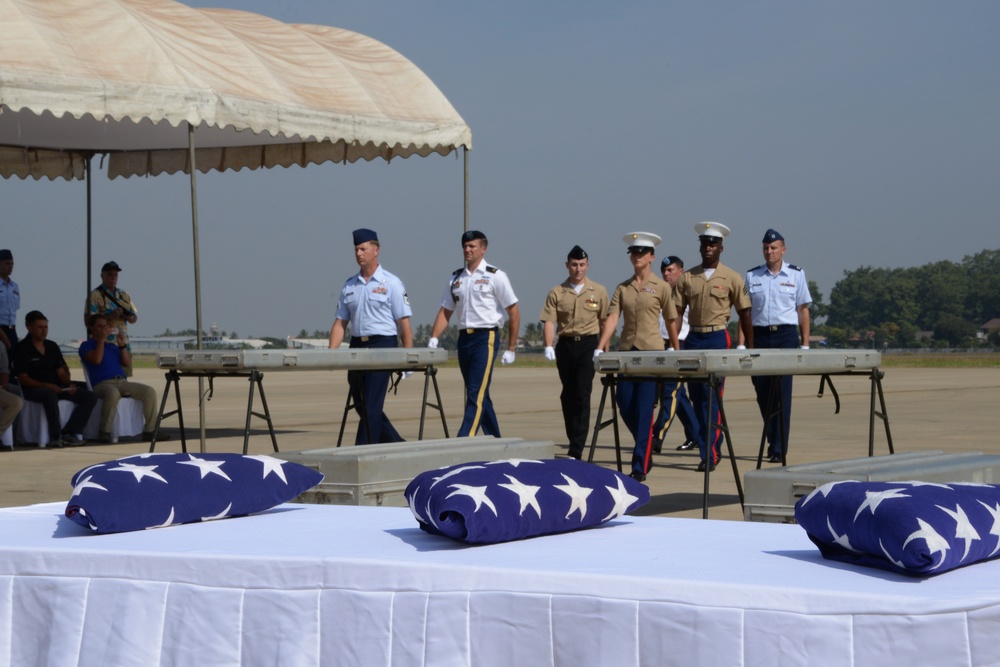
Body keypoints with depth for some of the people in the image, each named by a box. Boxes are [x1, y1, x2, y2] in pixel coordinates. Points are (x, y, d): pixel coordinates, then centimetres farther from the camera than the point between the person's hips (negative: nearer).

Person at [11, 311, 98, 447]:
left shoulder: (52, 347, 16)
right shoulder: (21, 349, -3)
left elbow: (61, 372, 15)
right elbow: (23, 378, -11)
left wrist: (69, 384, -8)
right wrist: (46, 385, -24)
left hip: (57, 387, 7)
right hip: (34, 389, -7)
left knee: (90, 396, -11)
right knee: (50, 395, -43)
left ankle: (68, 432, -16)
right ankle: (55, 436, -32)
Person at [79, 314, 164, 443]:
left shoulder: (112, 346, 29)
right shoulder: (86, 345, 11)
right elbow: (96, 360, -10)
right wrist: (101, 339, -3)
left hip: (122, 382, 6)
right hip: (102, 384, -6)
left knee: (150, 392, -17)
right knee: (113, 393, -43)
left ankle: (149, 431, -16)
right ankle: (104, 432, -35)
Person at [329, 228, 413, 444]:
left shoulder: (391, 283, -2)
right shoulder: (349, 286, 13)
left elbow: (404, 322, -4)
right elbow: (340, 322, 12)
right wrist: (331, 353, -1)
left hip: (382, 345, -6)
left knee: (371, 406, -9)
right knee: (361, 404, 10)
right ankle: (397, 446, 23)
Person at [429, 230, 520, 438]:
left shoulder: (495, 276, -2)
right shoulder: (456, 278, 13)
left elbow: (514, 312, -2)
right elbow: (445, 311, 13)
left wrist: (510, 349, -5)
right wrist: (433, 338, -3)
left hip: (486, 337, -6)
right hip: (464, 338, 6)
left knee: (476, 393, -12)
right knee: (479, 395, 11)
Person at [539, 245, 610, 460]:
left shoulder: (599, 291, 5)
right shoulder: (556, 293, 5)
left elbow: (605, 321, 8)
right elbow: (549, 321, -1)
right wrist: (549, 346, -15)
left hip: (588, 345, -2)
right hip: (565, 345, 2)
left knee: (582, 393, -10)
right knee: (568, 395, 9)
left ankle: (577, 449, -13)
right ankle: (574, 440, 22)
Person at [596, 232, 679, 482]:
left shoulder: (661, 287, 1)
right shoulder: (622, 288, 10)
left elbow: (671, 321, 6)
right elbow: (612, 317, 1)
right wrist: (600, 347, -10)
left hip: (651, 352, -4)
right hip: (626, 351, 4)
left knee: (644, 410, -6)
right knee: (625, 408, 4)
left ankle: (640, 467, -4)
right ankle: (647, 446, 28)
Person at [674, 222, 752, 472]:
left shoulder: (731, 278, 1)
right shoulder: (687, 278, 8)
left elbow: (744, 313, 3)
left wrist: (750, 347, 1)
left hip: (718, 339, -4)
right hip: (693, 339, 4)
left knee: (712, 398, -7)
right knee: (697, 398, 6)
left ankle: (709, 454, -4)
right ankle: (711, 450, 15)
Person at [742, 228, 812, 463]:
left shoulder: (796, 275, 5)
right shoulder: (752, 276, 8)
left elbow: (803, 310, 7)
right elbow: (745, 311, 8)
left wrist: (805, 344, 2)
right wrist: (742, 343, 1)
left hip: (786, 335, -2)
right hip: (760, 335, 2)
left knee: (782, 392, -7)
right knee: (762, 391, 6)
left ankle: (779, 448, -5)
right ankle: (773, 439, 26)